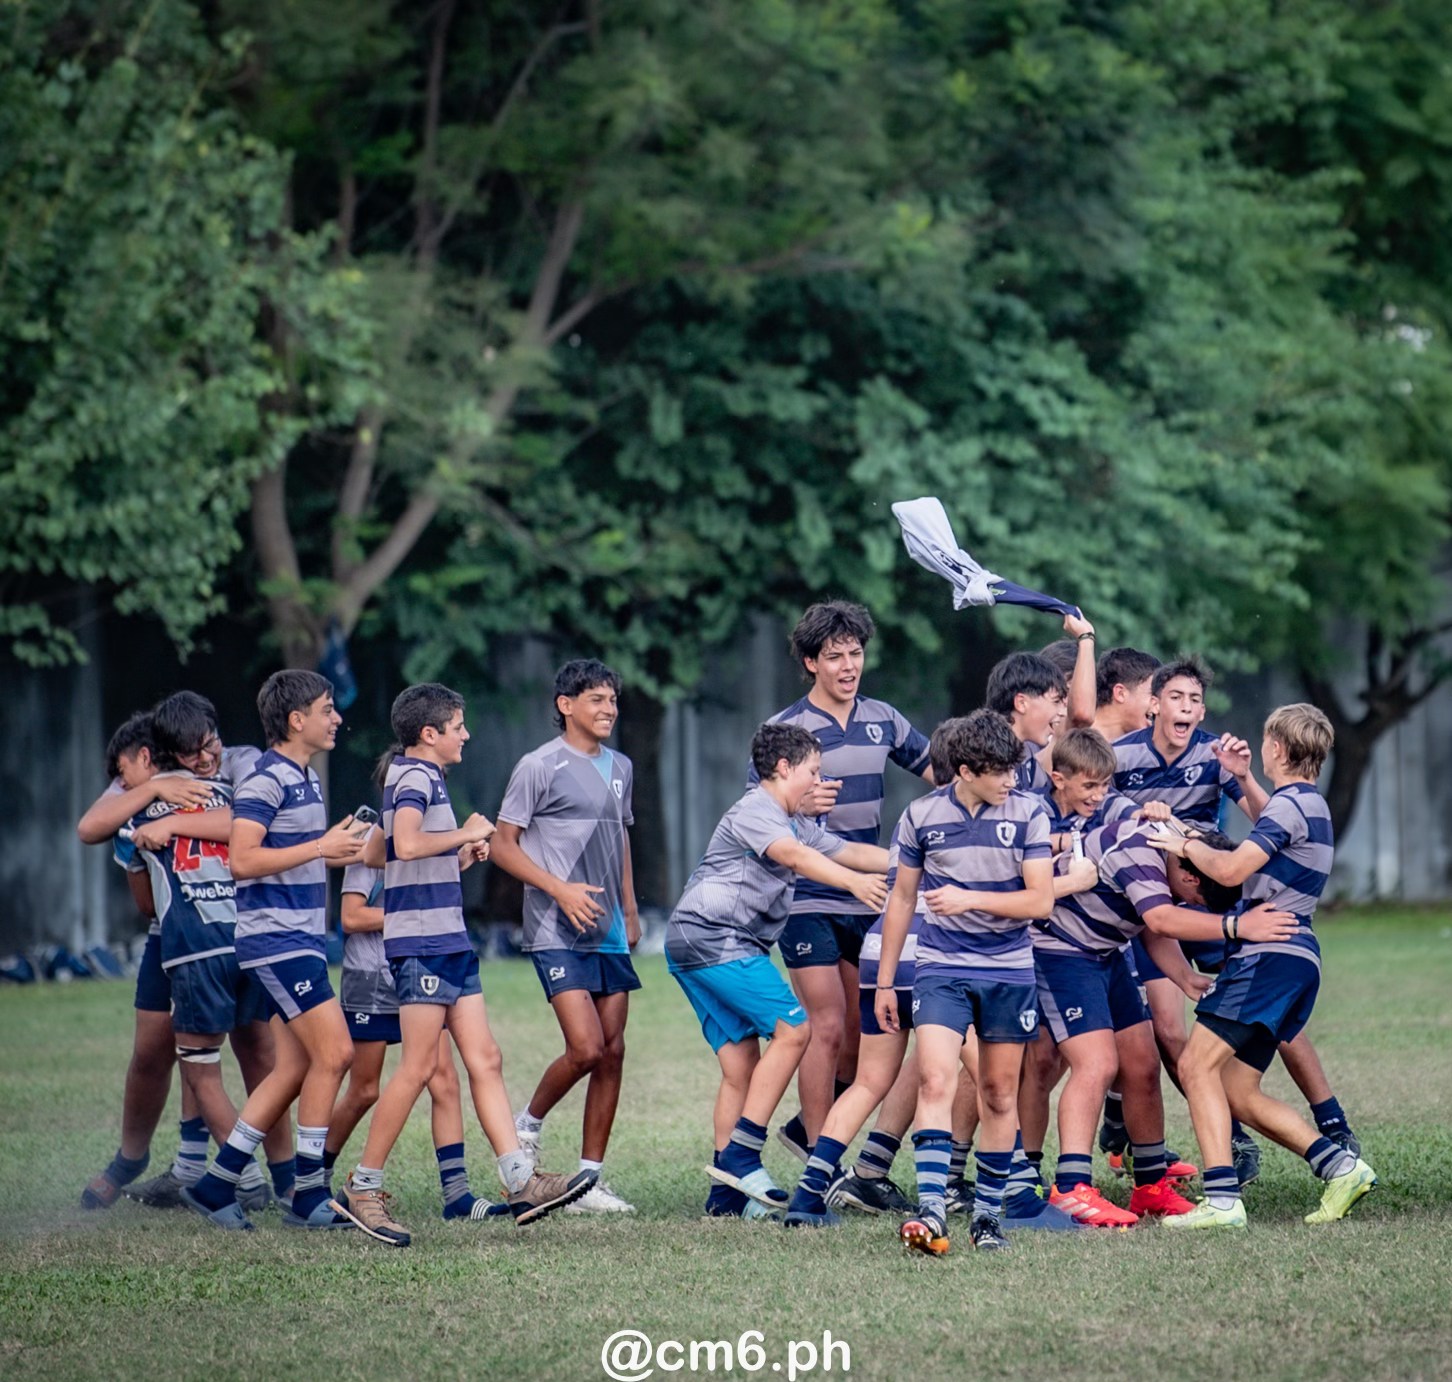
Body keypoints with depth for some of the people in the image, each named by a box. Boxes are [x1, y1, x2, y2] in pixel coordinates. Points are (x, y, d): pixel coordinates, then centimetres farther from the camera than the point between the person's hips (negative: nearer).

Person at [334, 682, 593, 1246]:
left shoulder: (425, 777, 20)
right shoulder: (413, 777, -10)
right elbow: (407, 845, -30)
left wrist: (464, 855, 12)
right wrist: (466, 833, -16)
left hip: (449, 942, 10)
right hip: (421, 943, -10)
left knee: (484, 1061, 4)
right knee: (419, 1067, -8)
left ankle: (522, 1182, 2)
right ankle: (362, 1189, -2)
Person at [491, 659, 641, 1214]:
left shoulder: (619, 767, 14)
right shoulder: (540, 767, -7)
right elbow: (503, 845, -6)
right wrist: (561, 890, -16)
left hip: (609, 934, 7)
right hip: (557, 933, -7)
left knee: (612, 1052, 2)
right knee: (586, 1048, -17)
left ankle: (590, 1179, 8)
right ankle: (528, 1124, 10)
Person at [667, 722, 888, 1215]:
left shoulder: (796, 823, 22)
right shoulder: (754, 810, -9)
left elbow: (848, 851, 24)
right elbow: (790, 854, -27)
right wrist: (852, 881, -41)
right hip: (712, 936, -10)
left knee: (742, 1065, 6)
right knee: (792, 1027, -16)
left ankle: (725, 1194, 6)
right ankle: (741, 1155, -17)